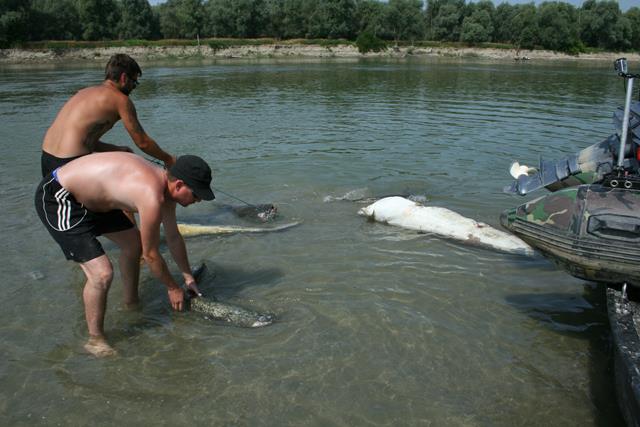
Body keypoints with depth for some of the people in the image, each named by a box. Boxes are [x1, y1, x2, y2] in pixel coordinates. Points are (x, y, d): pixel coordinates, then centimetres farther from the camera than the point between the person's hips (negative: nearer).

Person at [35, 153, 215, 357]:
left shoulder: (164, 182, -2)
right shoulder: (152, 197, -31)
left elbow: (173, 237, 11)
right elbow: (150, 255, -18)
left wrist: (188, 276, 18)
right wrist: (173, 288, -2)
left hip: (87, 195, 10)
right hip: (57, 198, -10)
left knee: (133, 242, 20)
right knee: (102, 273, -18)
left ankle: (131, 302, 41)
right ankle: (95, 340, 6)